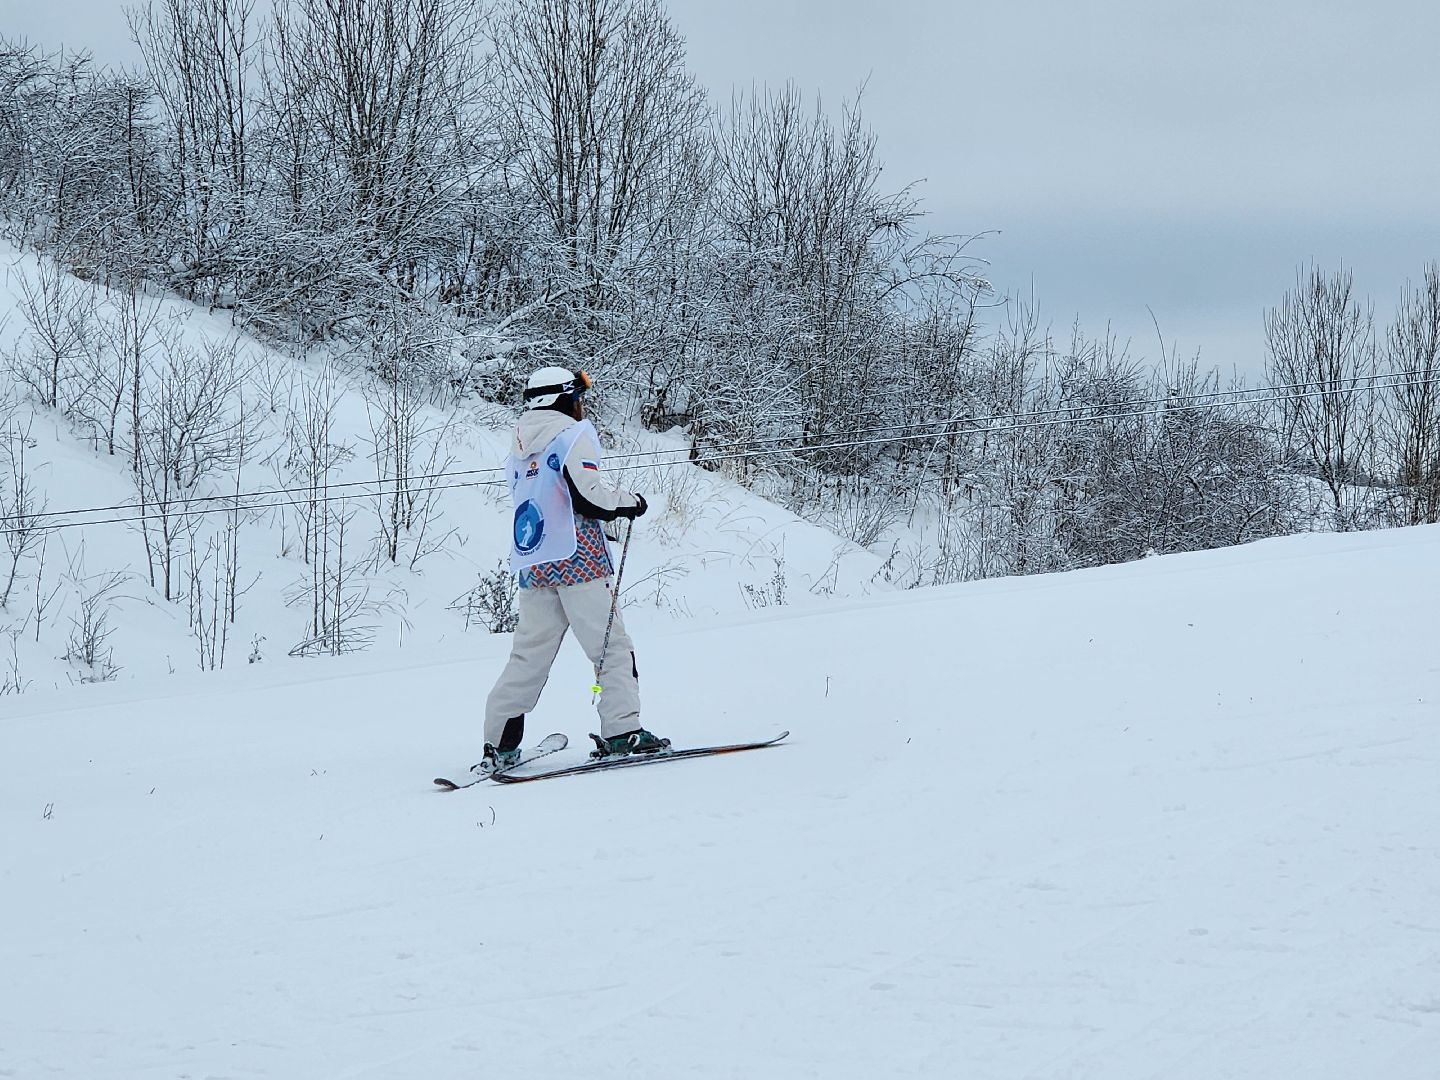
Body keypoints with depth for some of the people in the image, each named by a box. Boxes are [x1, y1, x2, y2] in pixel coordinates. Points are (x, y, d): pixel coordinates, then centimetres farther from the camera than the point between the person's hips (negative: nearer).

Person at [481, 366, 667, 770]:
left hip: (532, 566, 7)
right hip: (577, 560, -7)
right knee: (611, 645, -2)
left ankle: (500, 742, 3)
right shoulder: (572, 434, -3)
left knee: (529, 653, 8)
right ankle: (621, 731, -8)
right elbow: (589, 495, -14)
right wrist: (631, 502, 2)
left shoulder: (520, 449, 20)